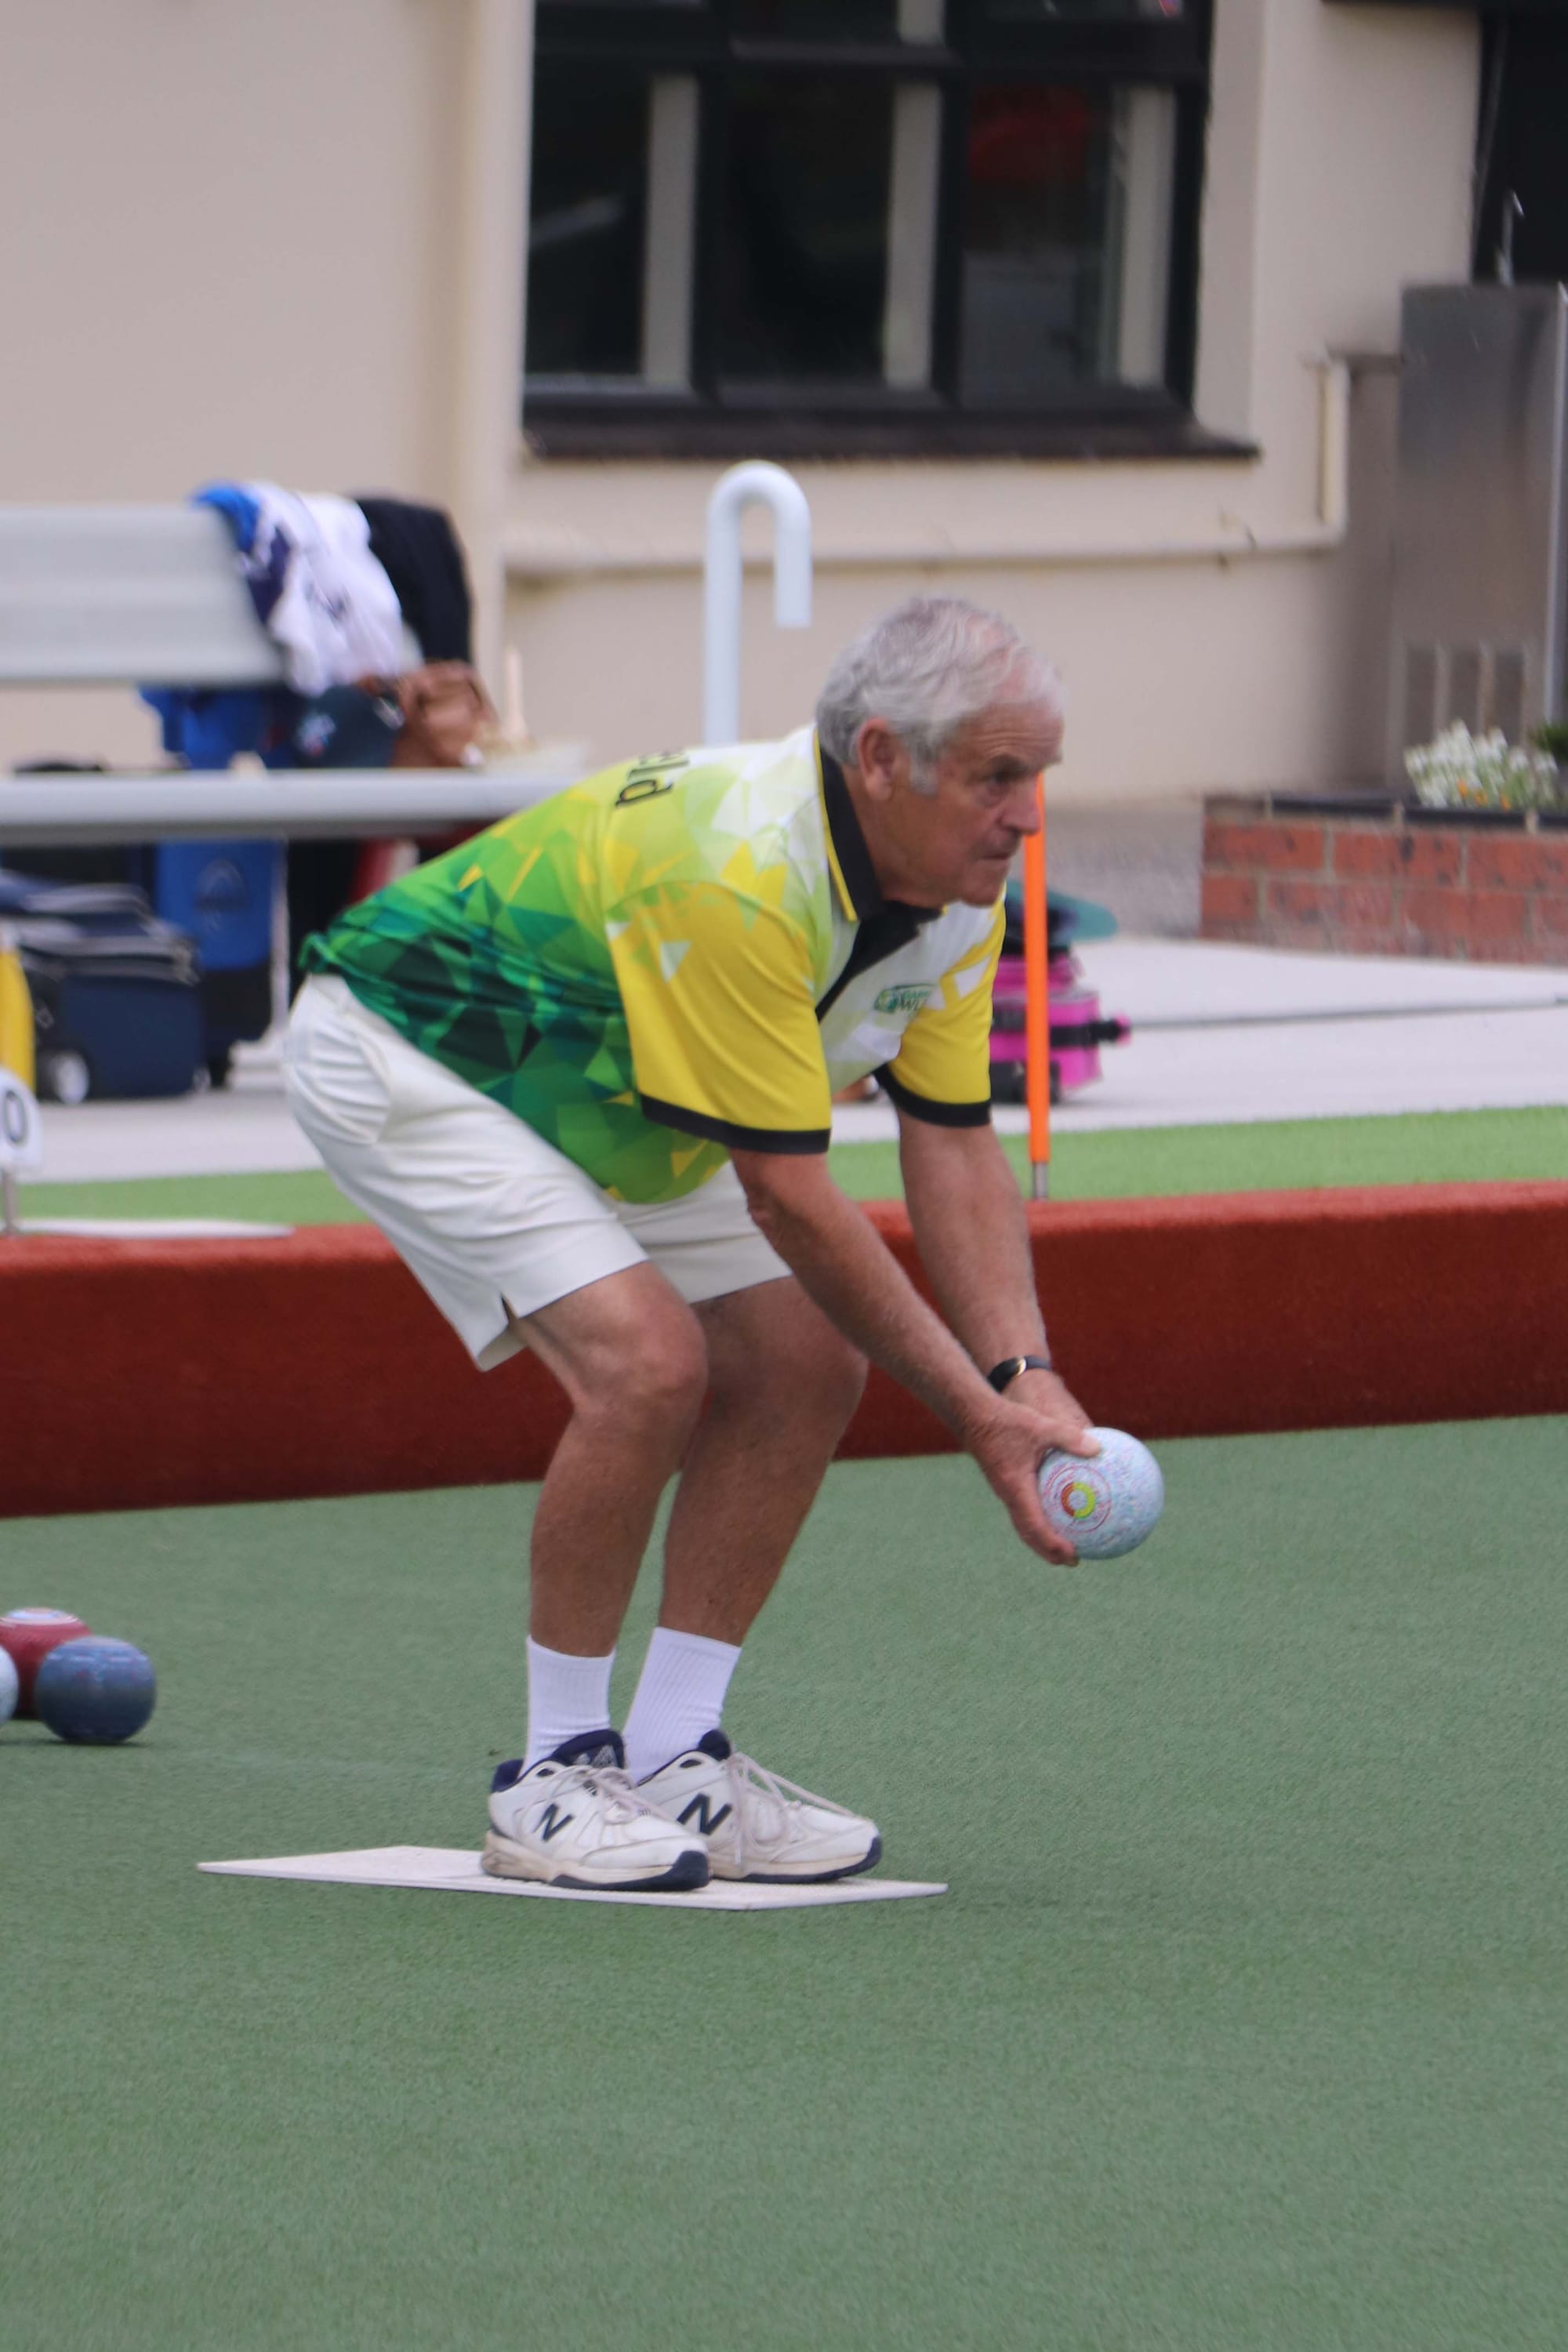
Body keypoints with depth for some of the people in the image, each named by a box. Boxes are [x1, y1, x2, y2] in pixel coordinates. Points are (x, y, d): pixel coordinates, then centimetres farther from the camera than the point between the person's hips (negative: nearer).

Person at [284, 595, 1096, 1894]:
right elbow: (790, 1197, -32)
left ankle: (672, 1756, 7)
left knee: (804, 1363, -1)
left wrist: (1025, 1380, -21)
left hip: (606, 1108, 9)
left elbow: (955, 1149, -7)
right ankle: (556, 1775, -11)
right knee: (647, 1359, -25)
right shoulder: (736, 871, -37)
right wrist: (974, 1410, -28)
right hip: (404, 1058, -9)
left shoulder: (963, 888, -10)